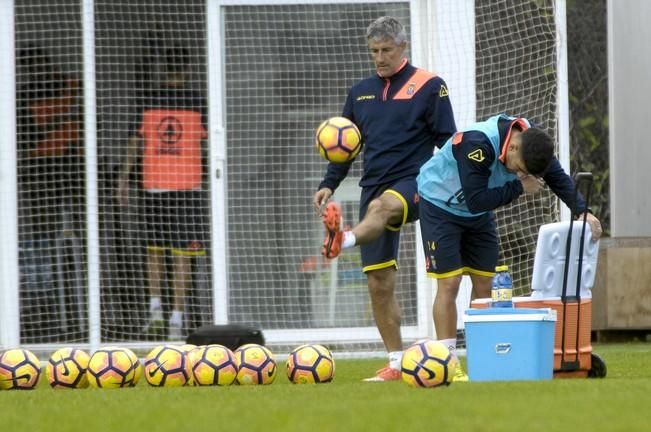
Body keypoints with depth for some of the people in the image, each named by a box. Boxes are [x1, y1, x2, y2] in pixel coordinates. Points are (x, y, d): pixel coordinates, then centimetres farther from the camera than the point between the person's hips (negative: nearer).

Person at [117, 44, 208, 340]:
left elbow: (135, 144, 1)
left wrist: (124, 180, 4)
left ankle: (155, 306, 3)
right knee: (182, 255, -1)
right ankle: (176, 319, -5)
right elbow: (208, 145, 2)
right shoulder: (197, 104, -1)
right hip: (187, 185, -1)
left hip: (154, 186, 1)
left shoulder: (149, 103, 2)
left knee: (155, 249, 17)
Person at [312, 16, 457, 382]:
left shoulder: (429, 87, 0)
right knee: (379, 283, 2)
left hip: (414, 184, -6)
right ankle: (396, 364, 8)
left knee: (380, 207, -42)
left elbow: (448, 142, -2)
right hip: (374, 185, 6)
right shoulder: (361, 92, 15)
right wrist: (329, 184, 7)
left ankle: (343, 240, -72)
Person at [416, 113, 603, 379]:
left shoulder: (532, 141, -17)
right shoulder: (477, 144, -39)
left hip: (478, 216, 7)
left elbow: (558, 178, -6)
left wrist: (582, 211, -20)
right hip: (440, 205, -7)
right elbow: (476, 201, -39)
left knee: (485, 283, 3)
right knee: (449, 283, -13)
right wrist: (520, 187, -34)